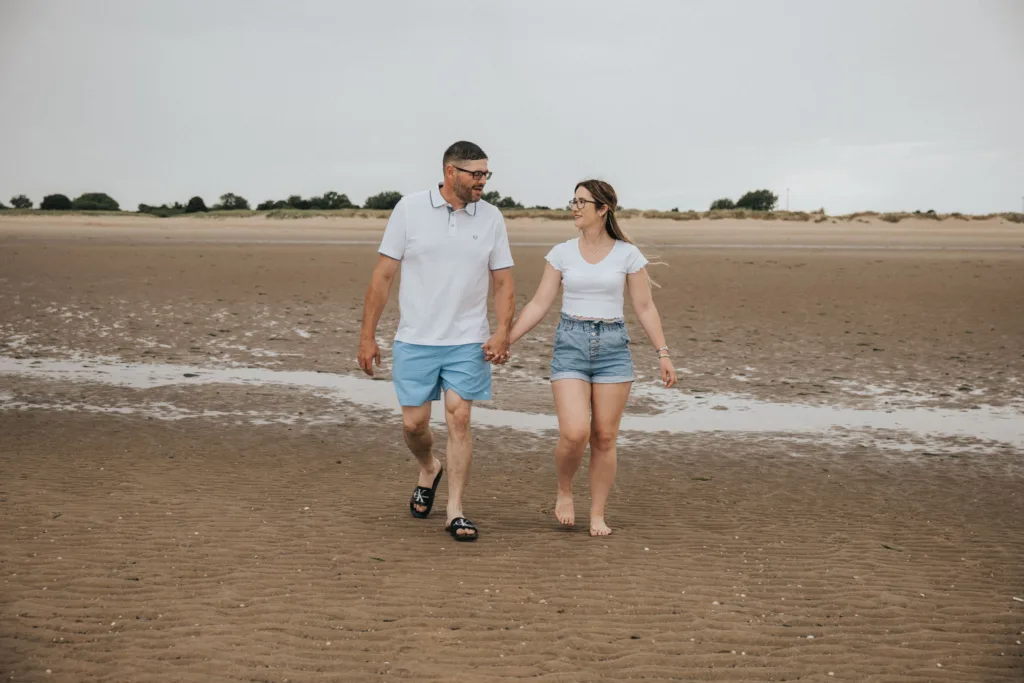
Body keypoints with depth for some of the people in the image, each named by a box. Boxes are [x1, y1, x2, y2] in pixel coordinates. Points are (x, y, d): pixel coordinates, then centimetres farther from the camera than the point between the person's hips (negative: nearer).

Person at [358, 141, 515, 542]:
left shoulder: (491, 218, 3)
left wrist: (502, 333, -9)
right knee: (413, 423, 4)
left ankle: (455, 512, 4)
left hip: (467, 342, 0)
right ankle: (428, 469, 37)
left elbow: (503, 283, 6)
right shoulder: (410, 209, -2)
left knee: (459, 419, -5)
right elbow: (382, 276, 0)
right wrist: (367, 336, -2)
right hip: (415, 340, 0)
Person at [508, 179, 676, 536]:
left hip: (613, 346, 0)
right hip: (570, 345, 0)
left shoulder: (628, 254, 1)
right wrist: (504, 341, -3)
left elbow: (645, 308, 4)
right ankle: (564, 491, 16)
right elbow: (539, 305, 4)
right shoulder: (561, 253, 3)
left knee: (604, 438, 3)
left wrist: (663, 353, -3)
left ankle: (598, 515, 17)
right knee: (574, 433, -14)